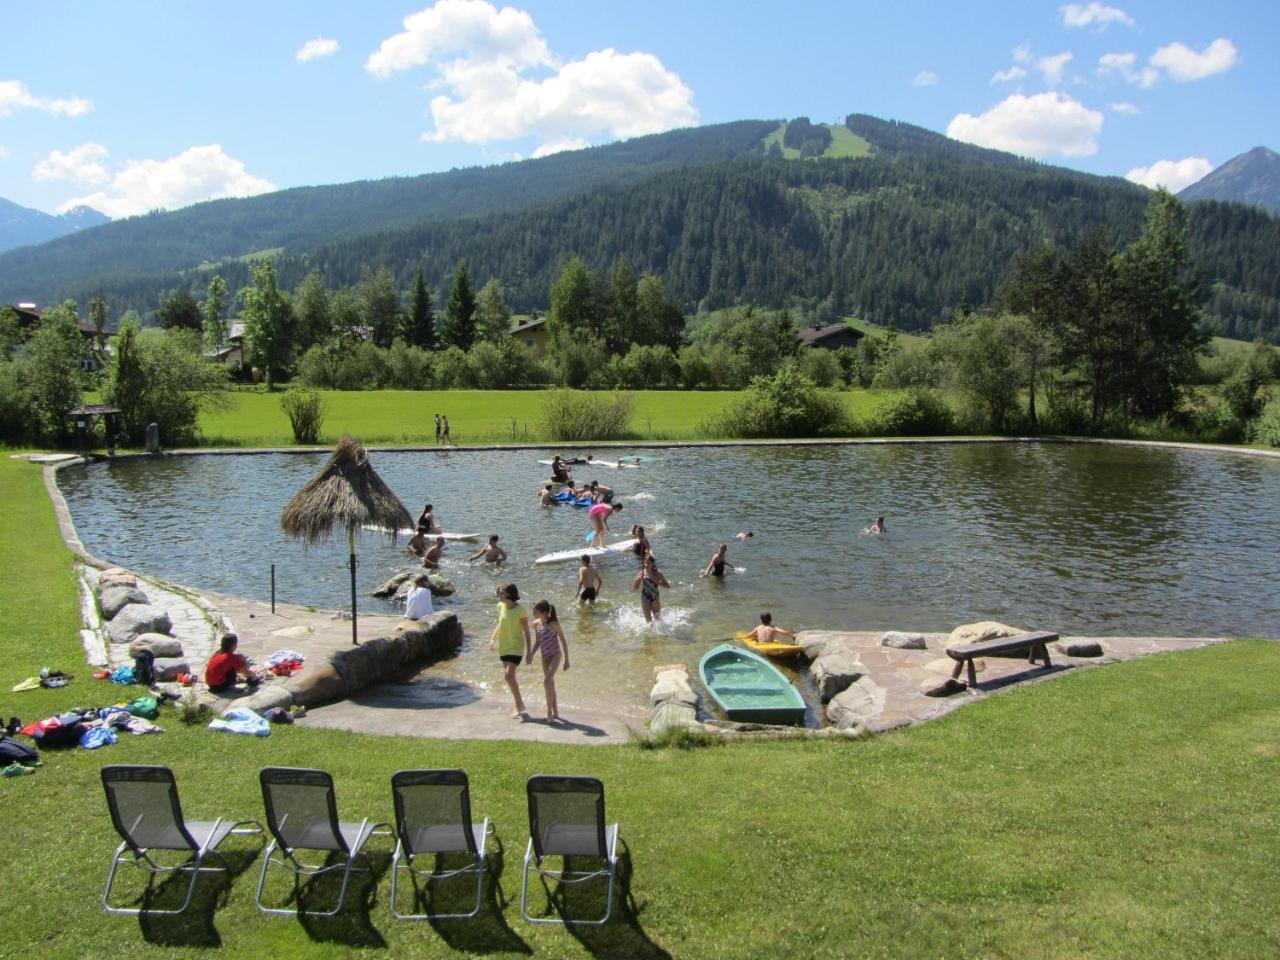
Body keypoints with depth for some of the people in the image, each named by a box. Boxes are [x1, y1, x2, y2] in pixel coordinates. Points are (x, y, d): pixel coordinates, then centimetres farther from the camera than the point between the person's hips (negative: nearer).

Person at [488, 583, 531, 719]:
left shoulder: (520, 611, -17)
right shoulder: (501, 606, -1)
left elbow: (526, 632, -12)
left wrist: (529, 651, -12)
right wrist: (493, 639, 0)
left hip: (516, 647, -6)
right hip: (503, 647, 6)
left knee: (509, 675, -17)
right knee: (509, 677, 12)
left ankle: (519, 704, -1)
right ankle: (519, 705, 26)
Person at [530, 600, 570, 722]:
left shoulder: (554, 624, -20)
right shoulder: (536, 624, -2)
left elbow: (563, 641, -12)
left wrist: (567, 660, -11)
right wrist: (531, 655, 4)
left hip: (555, 655, -6)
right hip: (545, 657, 6)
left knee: (547, 681, -18)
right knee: (550, 684, 10)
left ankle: (549, 711, -7)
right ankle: (555, 712, 21)